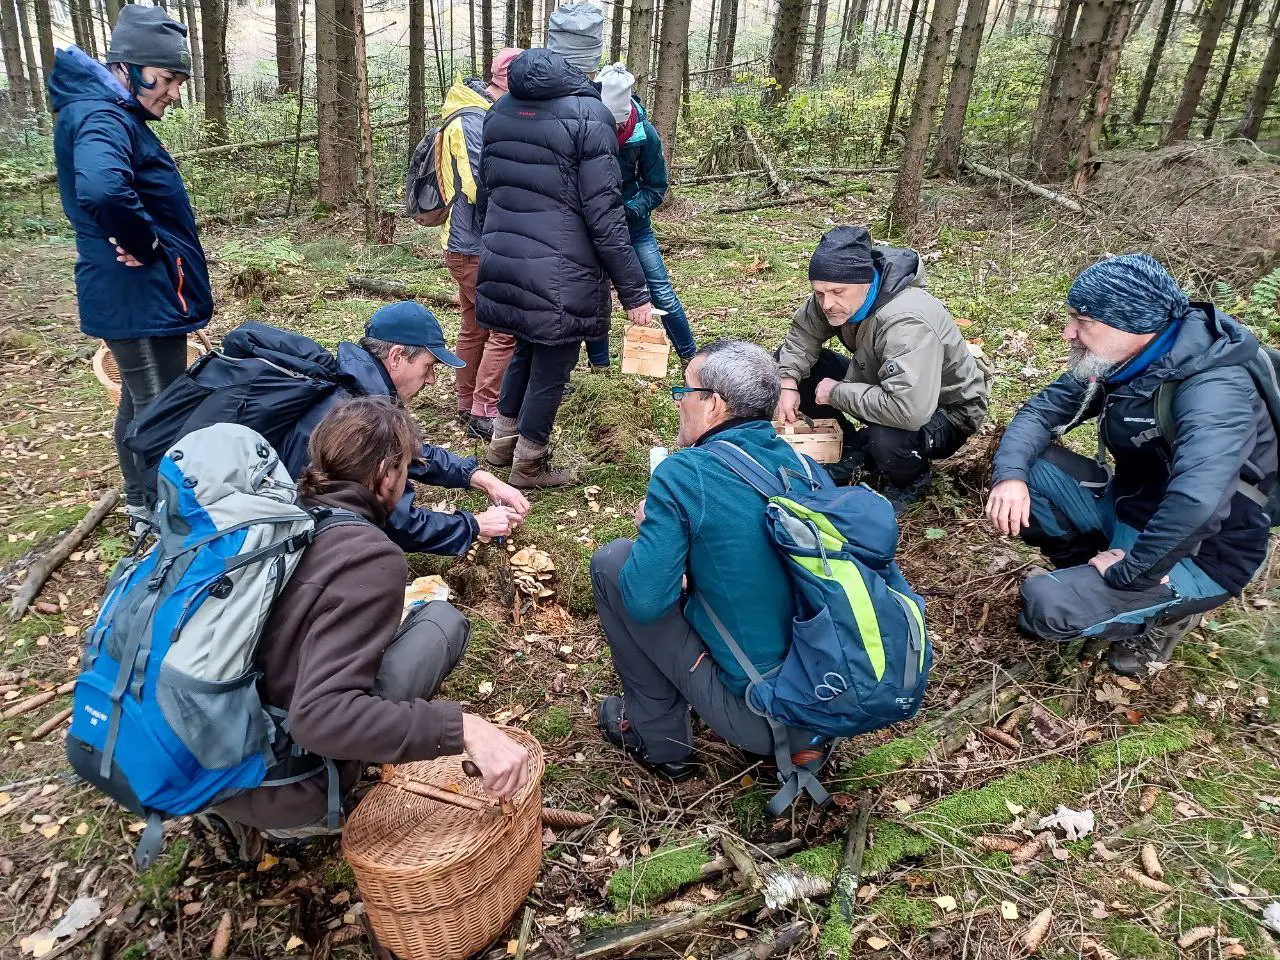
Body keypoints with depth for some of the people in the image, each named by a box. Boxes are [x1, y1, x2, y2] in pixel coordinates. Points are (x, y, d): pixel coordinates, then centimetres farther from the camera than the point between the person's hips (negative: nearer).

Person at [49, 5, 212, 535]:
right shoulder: (101, 119, -20)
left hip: (138, 292, 10)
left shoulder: (113, 115, 13)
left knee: (140, 402, 20)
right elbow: (101, 191, -40)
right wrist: (144, 243, -25)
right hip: (138, 296, -10)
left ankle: (144, 508, 35)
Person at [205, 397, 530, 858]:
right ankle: (303, 812, 3)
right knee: (443, 620, -3)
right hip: (276, 790, -7)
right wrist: (462, 728, -32)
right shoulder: (370, 559, -21)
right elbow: (319, 717, -31)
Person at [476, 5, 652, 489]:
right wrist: (635, 292, -11)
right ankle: (528, 466, 24)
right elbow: (604, 216, -16)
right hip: (559, 274, -7)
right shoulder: (588, 113, -12)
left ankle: (502, 442, 38)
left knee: (526, 350, 26)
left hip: (502, 263, 7)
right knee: (551, 368, 10)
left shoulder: (501, 108, 8)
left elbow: (486, 191, 16)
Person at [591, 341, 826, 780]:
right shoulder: (806, 464, 3)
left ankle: (660, 739, 15)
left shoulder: (682, 473, -16)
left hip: (760, 719, -6)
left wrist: (650, 524, 2)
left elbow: (644, 603, -17)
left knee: (611, 561, 3)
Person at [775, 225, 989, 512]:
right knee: (790, 363, -6)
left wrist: (836, 392, -36)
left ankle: (909, 482, -3)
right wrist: (789, 384, -18)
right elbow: (802, 333, 0)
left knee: (886, 440, -42)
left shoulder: (908, 323, -40)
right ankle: (851, 450, 10)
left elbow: (907, 411, -50)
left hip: (944, 411, -7)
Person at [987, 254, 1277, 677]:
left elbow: (1196, 505, -47)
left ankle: (1166, 610, 4)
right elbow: (1041, 411, -1)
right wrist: (1010, 474, -21)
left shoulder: (1212, 390, -32)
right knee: (1022, 468, -9)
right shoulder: (1114, 362, -7)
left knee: (1047, 606, -24)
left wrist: (1127, 572, -33)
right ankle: (1086, 571, 9)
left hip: (1198, 555, -7)